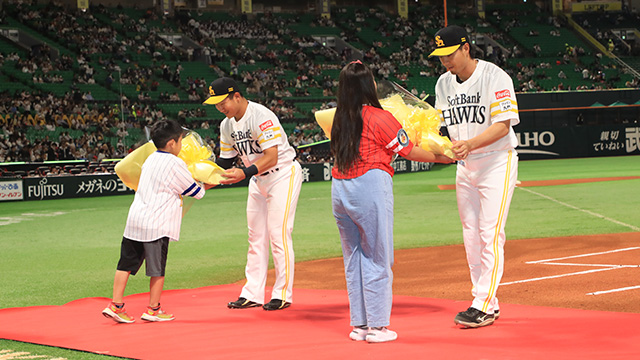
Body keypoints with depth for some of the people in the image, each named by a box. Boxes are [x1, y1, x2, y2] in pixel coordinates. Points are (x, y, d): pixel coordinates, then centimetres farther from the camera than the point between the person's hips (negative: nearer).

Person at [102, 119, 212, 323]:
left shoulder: (150, 160, 16)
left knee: (126, 264, 7)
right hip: (157, 225, -7)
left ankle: (116, 305, 6)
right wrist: (206, 186, 26)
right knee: (158, 268, 4)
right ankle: (153, 309, 11)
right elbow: (195, 192, 4)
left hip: (135, 220, 7)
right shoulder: (175, 164, -5)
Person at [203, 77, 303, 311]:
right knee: (256, 237, 7)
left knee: (278, 234, -10)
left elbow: (271, 157, -30)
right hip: (258, 180, 8)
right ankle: (252, 294, 11)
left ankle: (283, 294, -3)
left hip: (283, 174, -8)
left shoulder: (262, 117, -25)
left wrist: (245, 173, -43)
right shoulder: (227, 125, 1)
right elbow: (225, 163, 7)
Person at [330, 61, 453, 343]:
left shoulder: (340, 119, 10)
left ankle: (359, 325, 16)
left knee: (353, 257, 13)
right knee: (377, 257, 2)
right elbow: (409, 152, -1)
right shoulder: (380, 118, -6)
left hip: (339, 189, 6)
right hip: (370, 185, -6)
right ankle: (377, 326, 3)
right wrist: (441, 157, 13)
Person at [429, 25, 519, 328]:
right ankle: (488, 303, 15)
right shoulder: (444, 83, 6)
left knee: (490, 234, -11)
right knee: (471, 234, 7)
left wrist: (470, 144, -34)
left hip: (497, 162, -7)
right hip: (465, 166, 7)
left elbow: (503, 125, -21)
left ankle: (483, 306, -11)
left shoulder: (495, 77, -15)